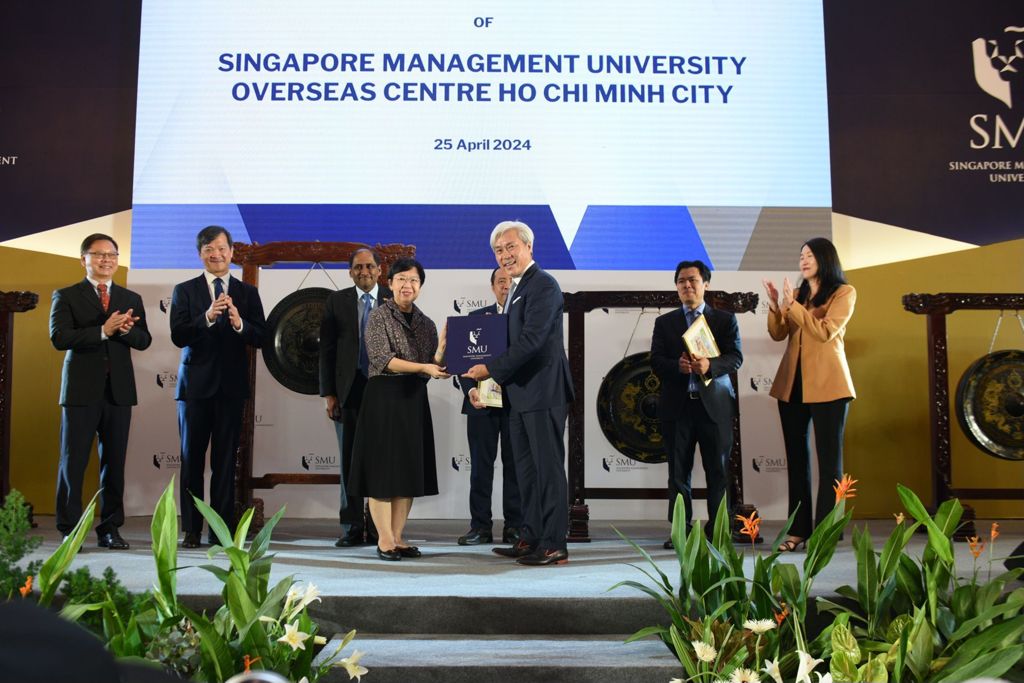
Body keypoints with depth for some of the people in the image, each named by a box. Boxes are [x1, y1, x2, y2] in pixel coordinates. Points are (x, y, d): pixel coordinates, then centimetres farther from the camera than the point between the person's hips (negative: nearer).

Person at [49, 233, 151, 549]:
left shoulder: (131, 299, 15)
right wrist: (103, 331, -19)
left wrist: (127, 330, -15)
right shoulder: (66, 296, 5)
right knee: (73, 461, 0)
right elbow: (59, 337, -9)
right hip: (81, 389, -3)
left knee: (114, 461, 6)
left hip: (119, 390, 3)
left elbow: (144, 341, 7)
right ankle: (69, 531, 8)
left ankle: (110, 528, 14)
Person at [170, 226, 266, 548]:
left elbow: (260, 337, 0)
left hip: (231, 385, 1)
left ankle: (221, 529, 11)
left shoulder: (247, 293, 8)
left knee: (225, 460, 4)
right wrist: (207, 317, -22)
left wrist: (239, 323, -20)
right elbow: (178, 336, -7)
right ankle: (191, 530, 12)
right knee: (192, 459, 5)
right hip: (195, 384, 0)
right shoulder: (184, 291, 4)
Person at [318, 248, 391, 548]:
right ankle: (352, 528, 9)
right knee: (350, 459, 3)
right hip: (348, 390, 1)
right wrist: (328, 393, -1)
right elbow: (326, 349, 6)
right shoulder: (336, 301, 8)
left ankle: (379, 528, 9)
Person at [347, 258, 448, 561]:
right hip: (384, 397, -5)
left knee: (409, 469, 6)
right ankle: (384, 540, 4)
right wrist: (423, 367, -22)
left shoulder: (425, 323, 13)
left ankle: (397, 537, 13)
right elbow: (382, 359, -13)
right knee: (383, 467, -3)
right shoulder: (379, 316, -3)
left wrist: (443, 345, -11)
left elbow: (433, 365, 7)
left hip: (414, 399, 6)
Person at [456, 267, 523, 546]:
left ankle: (515, 526, 11)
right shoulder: (476, 317, 11)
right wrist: (470, 389, -12)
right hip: (482, 401, 1)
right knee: (481, 464, 4)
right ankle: (480, 525, 10)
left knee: (515, 464, 4)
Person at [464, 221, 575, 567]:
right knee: (526, 469, 14)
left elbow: (531, 340, -21)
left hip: (543, 392, -10)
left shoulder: (543, 285, -12)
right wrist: (493, 379, 9)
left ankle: (554, 545, 2)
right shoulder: (518, 288, 18)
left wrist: (490, 368, -19)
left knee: (549, 467, -4)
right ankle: (531, 538, 23)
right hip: (521, 394, 10)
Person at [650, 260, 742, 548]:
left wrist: (709, 365, -20)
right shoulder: (664, 322, 13)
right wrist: (677, 366, -17)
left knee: (718, 470, 1)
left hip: (715, 404, -1)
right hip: (677, 405, 1)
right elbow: (655, 361, 4)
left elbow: (736, 357, -1)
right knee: (678, 471, 3)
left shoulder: (725, 319, 10)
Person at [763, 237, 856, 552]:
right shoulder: (797, 293, 15)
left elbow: (825, 331, -14)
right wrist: (774, 306, -8)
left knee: (828, 458, 0)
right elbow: (778, 334, 7)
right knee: (796, 457, 8)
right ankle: (798, 529, 14)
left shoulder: (843, 293, -1)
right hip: (791, 383, 6)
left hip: (827, 384, -6)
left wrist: (792, 306, -17)